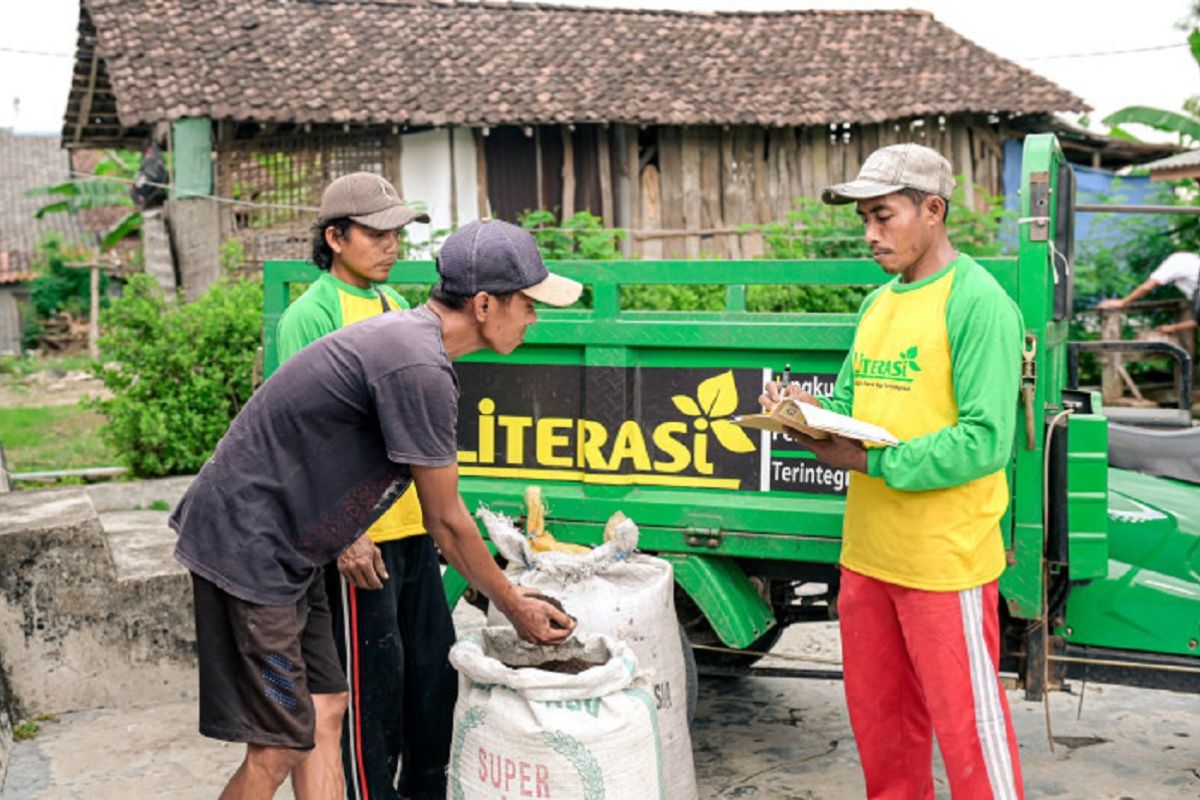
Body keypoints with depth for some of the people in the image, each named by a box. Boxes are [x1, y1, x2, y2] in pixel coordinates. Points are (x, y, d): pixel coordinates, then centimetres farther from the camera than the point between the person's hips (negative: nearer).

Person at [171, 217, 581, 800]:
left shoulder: (403, 331, 8)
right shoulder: (420, 369, -23)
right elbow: (445, 523, -15)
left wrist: (344, 533, 23)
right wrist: (516, 608, -2)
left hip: (280, 545, 11)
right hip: (246, 547, -11)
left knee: (324, 711, 12)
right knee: (279, 748, -5)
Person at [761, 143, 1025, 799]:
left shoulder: (976, 302, -13)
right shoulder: (878, 303, 13)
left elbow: (984, 442, -19)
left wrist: (871, 462, -22)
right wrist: (810, 415, -7)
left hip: (945, 559, -8)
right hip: (867, 552, 8)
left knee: (966, 721, 4)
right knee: (878, 718, 19)